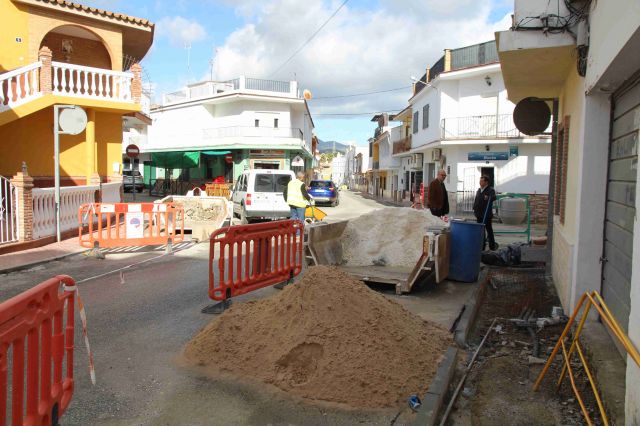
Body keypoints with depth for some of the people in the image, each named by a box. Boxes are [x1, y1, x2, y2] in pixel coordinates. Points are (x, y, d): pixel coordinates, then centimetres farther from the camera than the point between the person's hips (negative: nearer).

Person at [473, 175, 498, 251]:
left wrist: (488, 198, -47)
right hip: (479, 214, 7)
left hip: (487, 214, -7)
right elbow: (476, 200, 20)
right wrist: (475, 209, 11)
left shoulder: (490, 190, -8)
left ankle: (492, 246, 11)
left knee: (489, 230, 2)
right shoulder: (479, 190, 14)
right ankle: (482, 245, 18)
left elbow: (494, 197, -27)